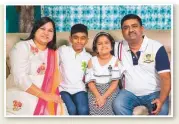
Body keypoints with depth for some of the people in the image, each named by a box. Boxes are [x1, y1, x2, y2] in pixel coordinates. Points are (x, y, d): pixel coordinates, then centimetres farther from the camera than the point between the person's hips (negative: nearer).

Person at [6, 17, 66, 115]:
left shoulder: (54, 54, 13)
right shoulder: (22, 47, -4)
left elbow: (56, 78, 8)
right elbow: (20, 78, -16)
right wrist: (44, 95, -19)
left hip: (46, 99, 5)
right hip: (21, 99, -4)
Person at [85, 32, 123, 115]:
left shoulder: (115, 60, 0)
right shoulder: (92, 61, 4)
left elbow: (115, 82, -5)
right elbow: (90, 81, -1)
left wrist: (104, 97, -15)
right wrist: (98, 96, -16)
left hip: (110, 90, -1)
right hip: (95, 90, 1)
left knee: (108, 109, -20)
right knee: (95, 109, -18)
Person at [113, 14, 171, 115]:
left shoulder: (157, 48, -10)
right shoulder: (118, 47, 0)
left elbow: (165, 77, -12)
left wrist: (161, 100, -27)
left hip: (154, 93, -2)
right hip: (129, 92, 3)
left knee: (161, 110, -30)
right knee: (118, 105, -25)